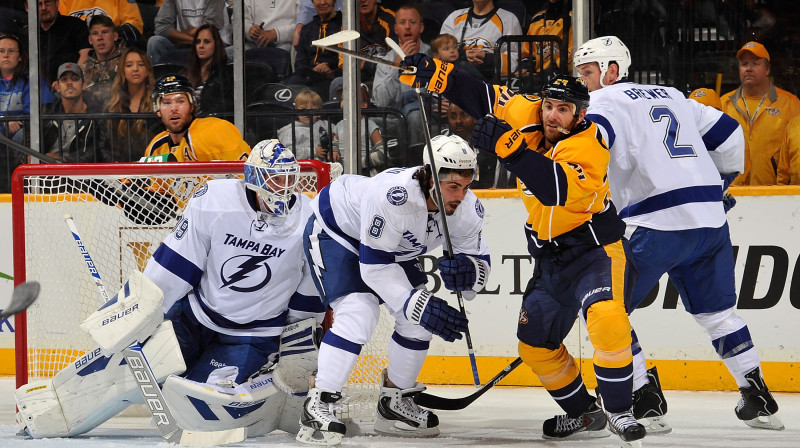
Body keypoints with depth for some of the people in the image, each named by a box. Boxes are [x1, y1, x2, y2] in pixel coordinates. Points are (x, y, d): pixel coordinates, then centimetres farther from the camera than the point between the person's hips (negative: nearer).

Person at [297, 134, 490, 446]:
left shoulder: (467, 208, -22)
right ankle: (317, 409, -22)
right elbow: (375, 268, -36)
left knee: (419, 317, -2)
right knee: (358, 311, -25)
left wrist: (465, 270, -38)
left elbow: (478, 261, -13)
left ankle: (394, 403, 17)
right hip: (335, 231, -7)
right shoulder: (392, 196, -42)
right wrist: (419, 305, -40)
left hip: (395, 247, 7)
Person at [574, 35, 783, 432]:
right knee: (716, 310, 22)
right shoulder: (672, 97, 23)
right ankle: (758, 400, 20)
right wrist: (716, 186, 38)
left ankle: (646, 401, -5)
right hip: (710, 219, 7)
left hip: (658, 225, -7)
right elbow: (728, 134, 27)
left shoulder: (605, 101, 2)